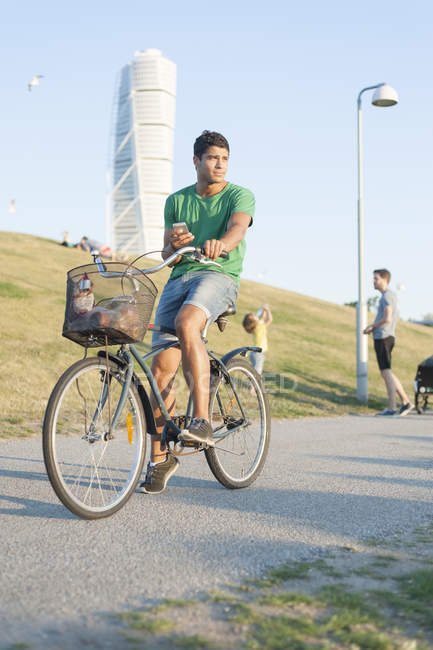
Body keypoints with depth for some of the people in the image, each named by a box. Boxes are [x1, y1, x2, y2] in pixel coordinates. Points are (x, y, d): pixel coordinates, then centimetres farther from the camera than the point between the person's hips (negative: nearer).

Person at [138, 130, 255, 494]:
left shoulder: (240, 196, 6)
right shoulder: (176, 201, 19)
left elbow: (237, 229, -16)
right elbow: (166, 255, 18)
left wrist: (219, 244, -40)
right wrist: (175, 247, -7)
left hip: (218, 276, -4)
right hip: (179, 278, 4)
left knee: (186, 323, -37)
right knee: (162, 366, -6)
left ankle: (202, 421, -37)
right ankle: (160, 459, 7)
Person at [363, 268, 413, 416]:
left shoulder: (387, 296, -11)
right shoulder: (390, 296, 20)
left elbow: (387, 319, -22)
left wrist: (371, 326, -6)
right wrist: (373, 329, 16)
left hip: (383, 338, -10)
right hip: (381, 338, 10)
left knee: (386, 372, -8)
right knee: (386, 373, 13)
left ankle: (392, 408, -7)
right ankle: (405, 402, 15)